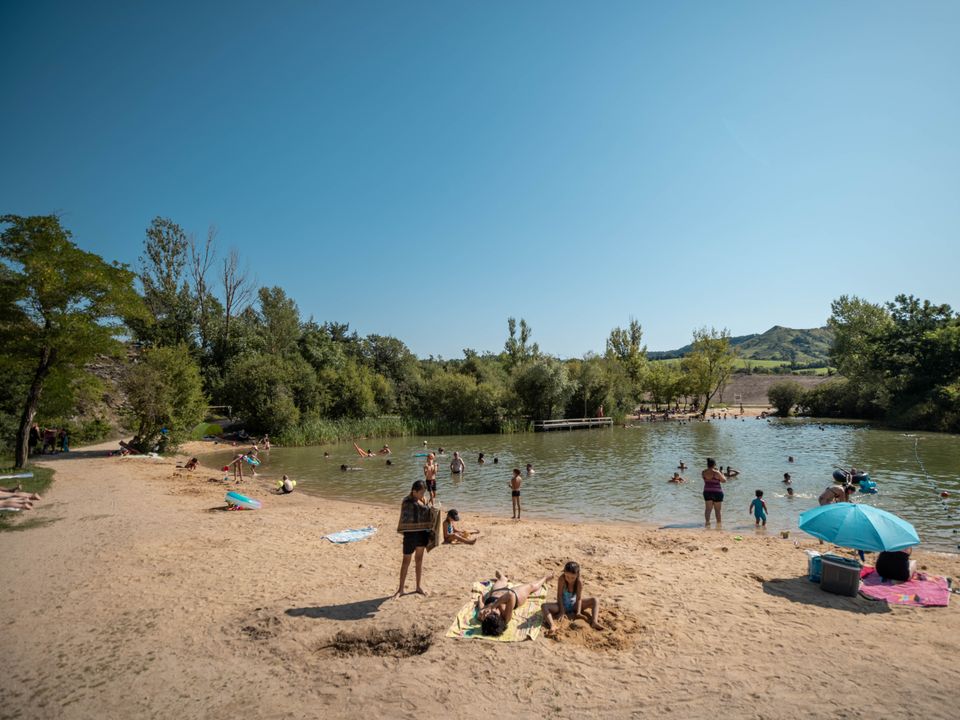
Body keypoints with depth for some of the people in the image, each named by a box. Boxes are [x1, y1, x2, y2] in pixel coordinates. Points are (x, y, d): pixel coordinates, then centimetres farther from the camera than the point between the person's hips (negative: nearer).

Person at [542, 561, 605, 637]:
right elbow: (559, 596, -20)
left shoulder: (579, 582, -21)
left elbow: (579, 598, -16)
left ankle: (594, 622, -31)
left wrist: (578, 613, -26)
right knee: (545, 606, -29)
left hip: (574, 604, 2)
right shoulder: (561, 579, -26)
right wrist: (562, 611, -21)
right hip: (563, 605, -2)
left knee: (596, 601, -13)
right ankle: (553, 626, -50)